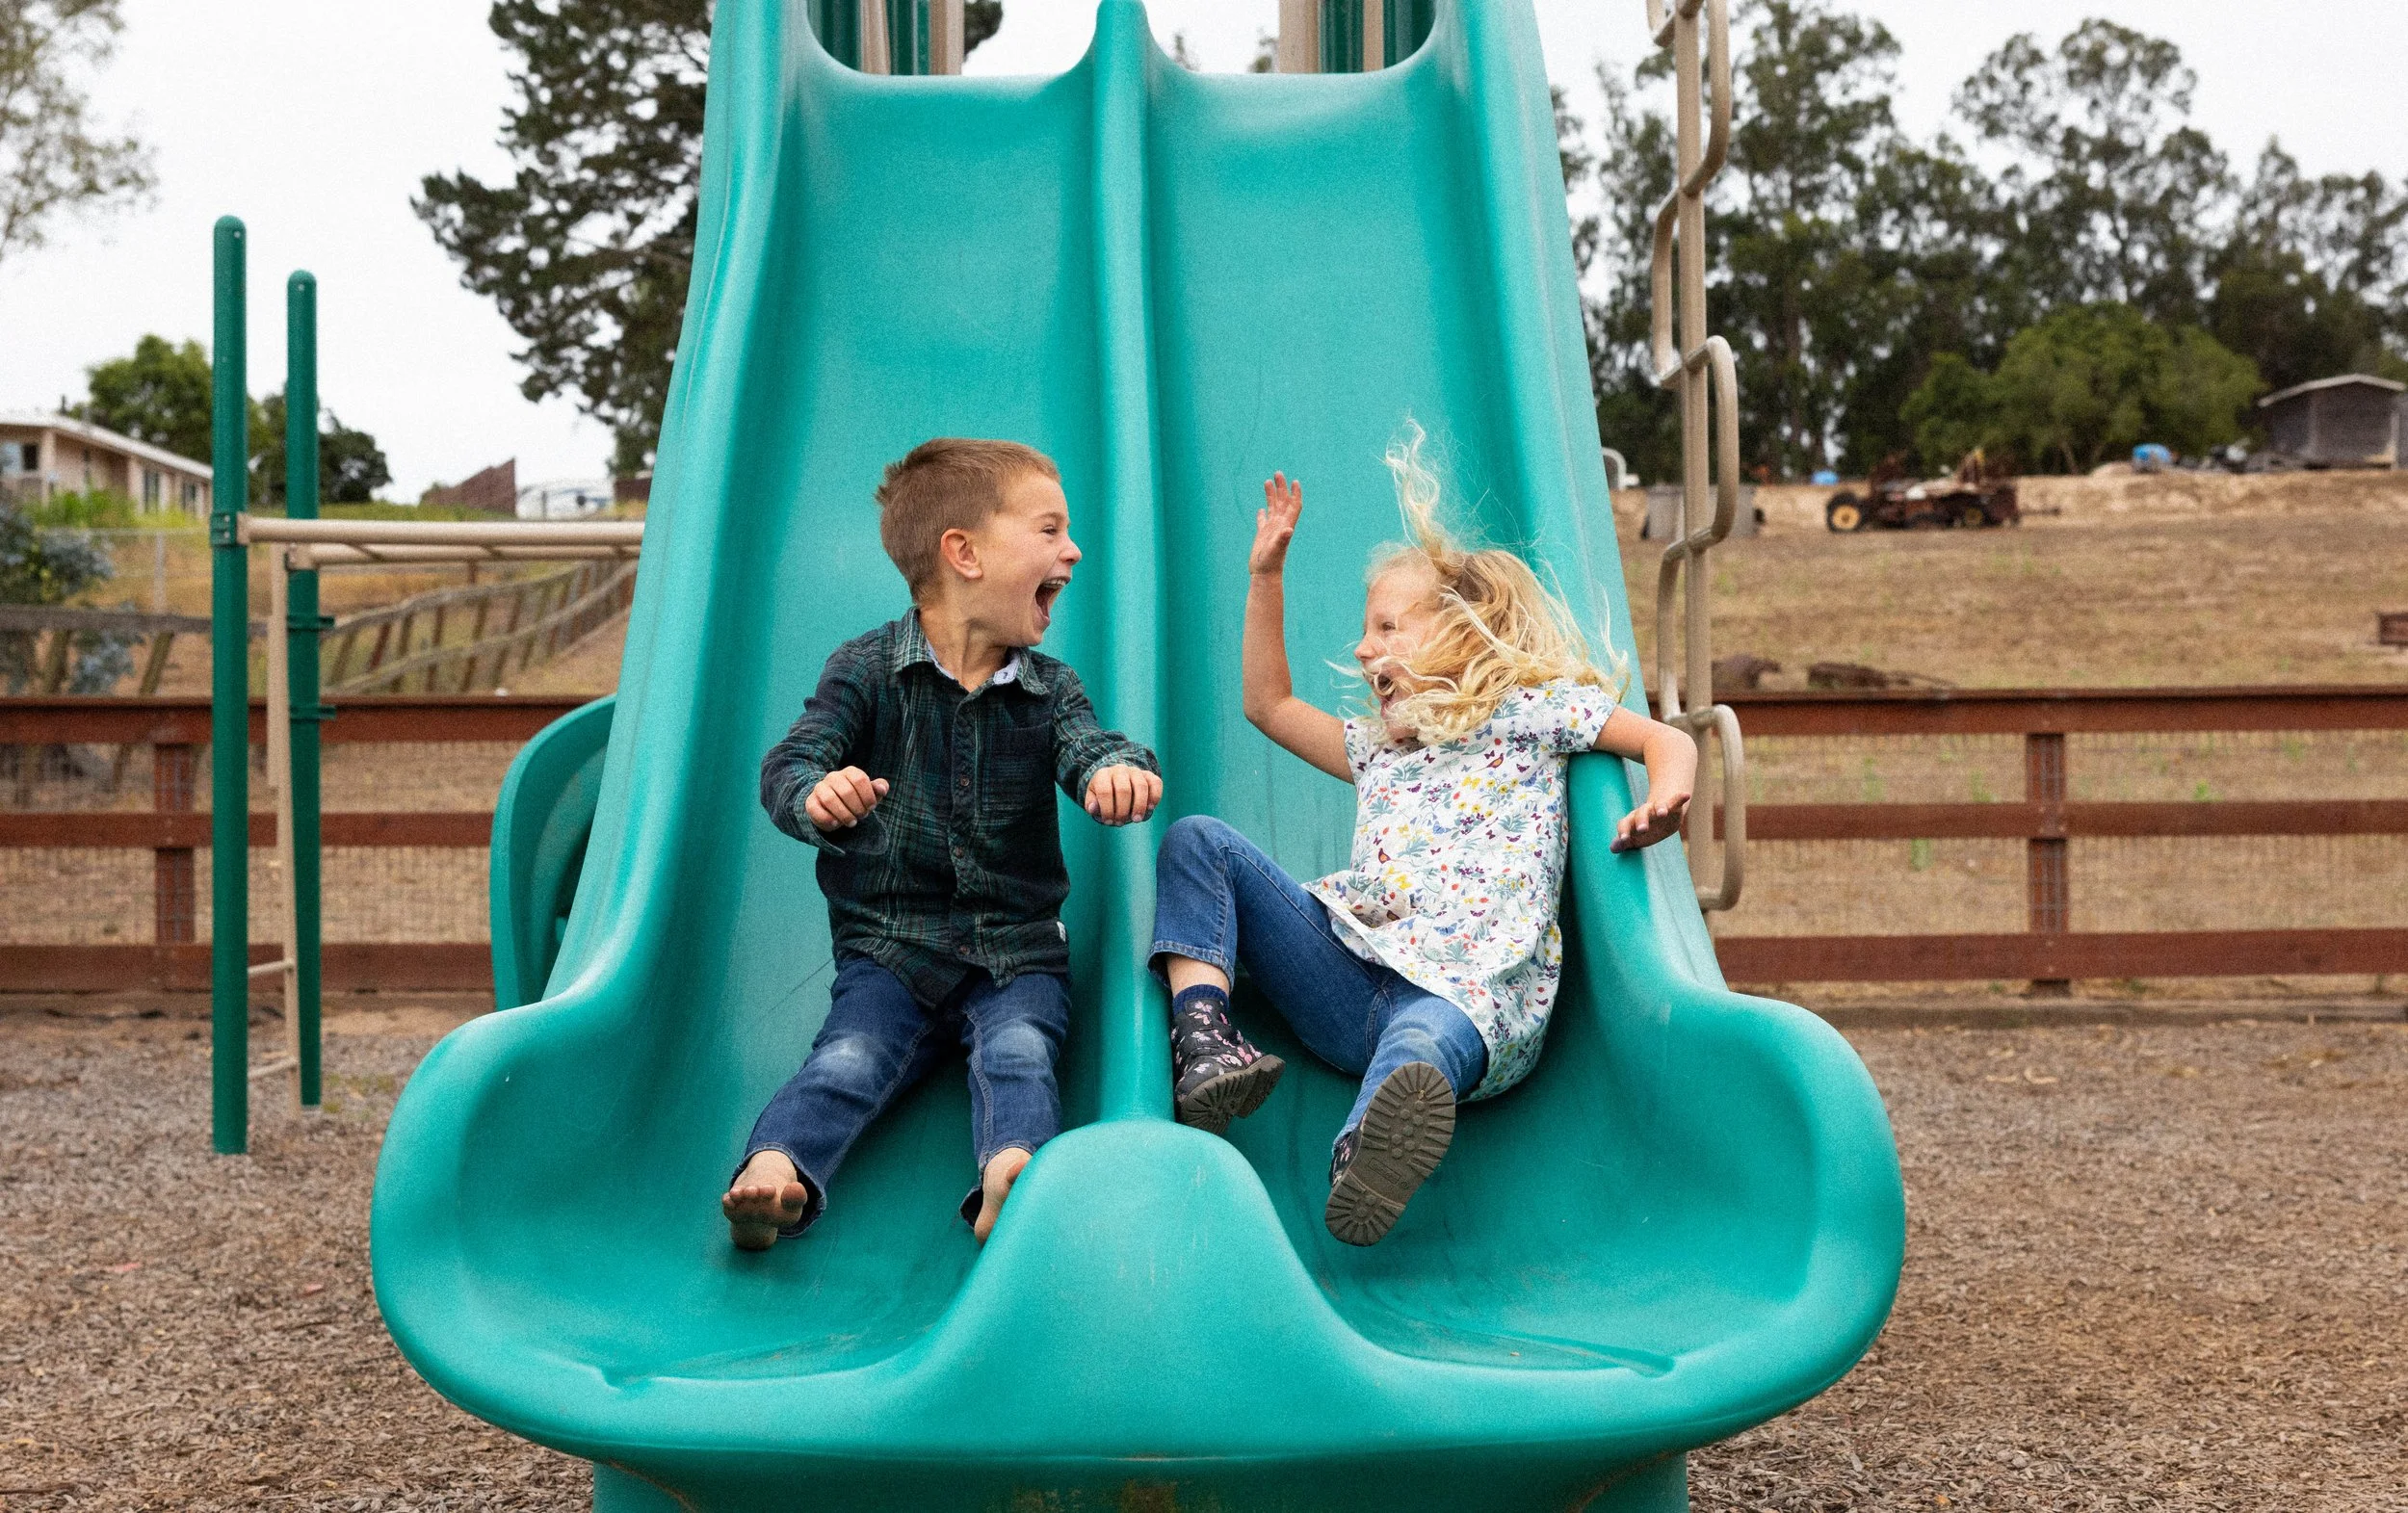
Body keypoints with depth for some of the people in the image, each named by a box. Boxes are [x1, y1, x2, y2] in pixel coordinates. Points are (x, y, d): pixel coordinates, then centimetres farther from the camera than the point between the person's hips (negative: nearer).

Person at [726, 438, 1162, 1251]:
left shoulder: (1048, 686, 9)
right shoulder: (868, 668, -1)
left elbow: (1087, 744, -9)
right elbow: (787, 765, -10)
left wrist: (1116, 769, -36)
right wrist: (817, 796, -37)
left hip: (1016, 952, 2)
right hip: (890, 946, -2)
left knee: (1019, 1053, -24)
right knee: (849, 1057, -23)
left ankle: (1014, 1174, -47)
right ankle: (775, 1171, -43)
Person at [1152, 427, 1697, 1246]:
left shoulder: (1532, 708, 15)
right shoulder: (1378, 747, 33)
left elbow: (1667, 741, 8)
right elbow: (1268, 703, 40)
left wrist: (1663, 797, -16)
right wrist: (1266, 575, 35)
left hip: (1471, 989, -6)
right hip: (1354, 984, 6)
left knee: (1423, 1040, -44)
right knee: (1199, 841, -4)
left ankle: (1366, 1152, -78)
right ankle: (1204, 1036, -26)